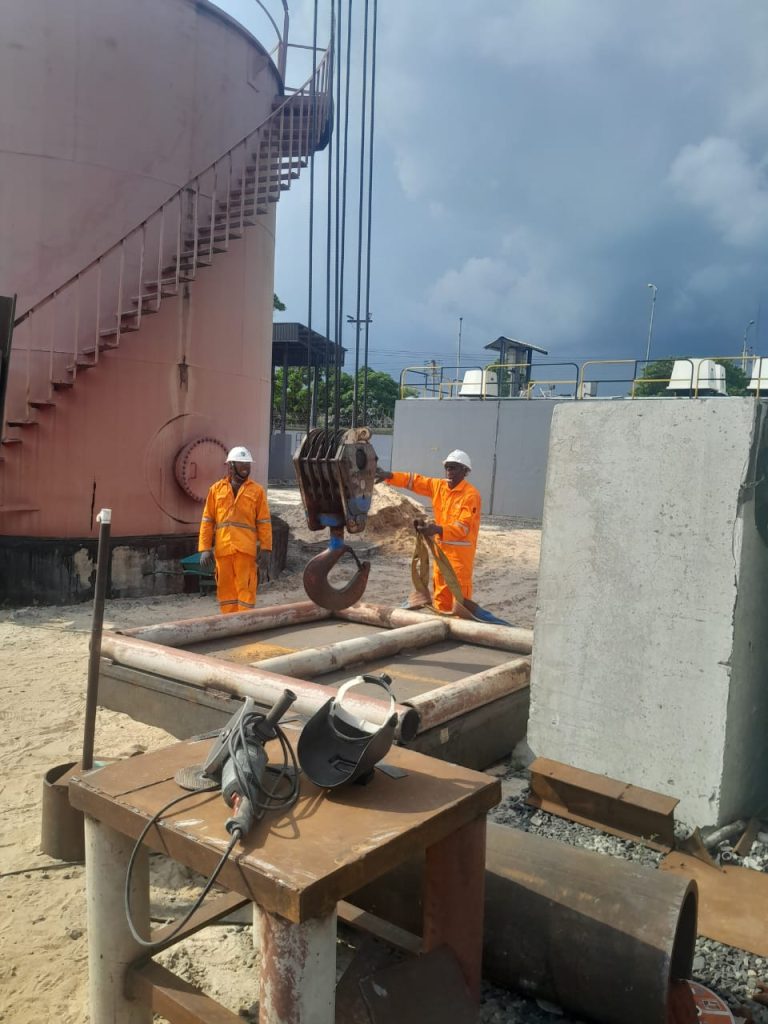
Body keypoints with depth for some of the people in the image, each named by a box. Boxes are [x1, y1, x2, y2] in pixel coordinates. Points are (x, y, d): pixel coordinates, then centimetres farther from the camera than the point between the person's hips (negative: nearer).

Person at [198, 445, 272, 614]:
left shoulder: (256, 490, 5)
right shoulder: (216, 489, 10)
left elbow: (264, 522, 4)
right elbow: (207, 521, 9)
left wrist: (265, 550, -3)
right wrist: (205, 548, 1)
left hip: (246, 549, -2)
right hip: (223, 549, 2)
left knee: (245, 588, -2)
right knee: (225, 588, 9)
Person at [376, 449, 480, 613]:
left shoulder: (471, 495, -16)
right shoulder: (439, 486, 6)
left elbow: (463, 527, -22)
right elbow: (415, 481, 8)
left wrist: (438, 530, -37)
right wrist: (389, 476, -6)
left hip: (461, 550, -7)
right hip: (441, 547, 7)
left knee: (460, 591, -6)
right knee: (441, 591, 14)